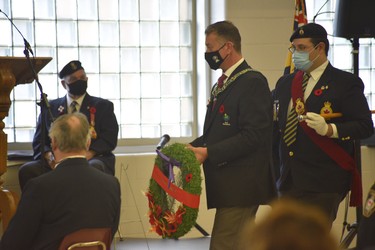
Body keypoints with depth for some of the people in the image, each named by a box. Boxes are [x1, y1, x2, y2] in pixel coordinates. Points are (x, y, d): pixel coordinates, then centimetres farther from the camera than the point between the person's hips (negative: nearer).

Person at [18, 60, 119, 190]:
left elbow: (109, 139, 5)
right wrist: (49, 155, -8)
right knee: (27, 170, -26)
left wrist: (88, 154, -14)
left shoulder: (103, 106, 17)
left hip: (91, 160, -2)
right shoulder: (50, 107, 21)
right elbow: (39, 141, 16)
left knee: (95, 167, -38)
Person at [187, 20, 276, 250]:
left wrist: (208, 152, -21)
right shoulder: (223, 83, 16)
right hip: (228, 182, 9)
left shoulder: (253, 82, -13)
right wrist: (194, 147, 3)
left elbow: (253, 135, -20)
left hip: (241, 185, -9)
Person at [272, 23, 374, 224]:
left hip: (323, 184, -6)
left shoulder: (345, 83, -1)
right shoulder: (284, 83, 17)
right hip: (288, 183, 6)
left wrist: (330, 130, -23)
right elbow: (277, 126, 21)